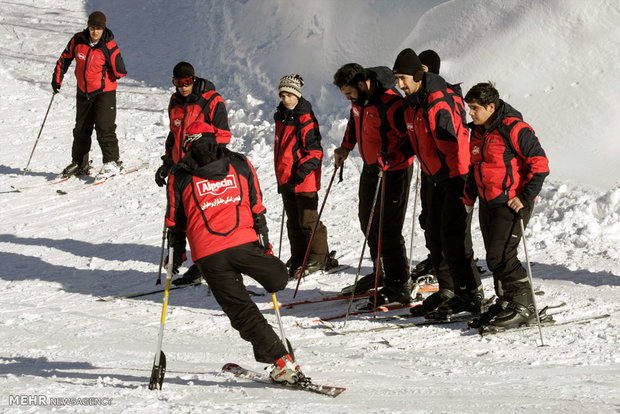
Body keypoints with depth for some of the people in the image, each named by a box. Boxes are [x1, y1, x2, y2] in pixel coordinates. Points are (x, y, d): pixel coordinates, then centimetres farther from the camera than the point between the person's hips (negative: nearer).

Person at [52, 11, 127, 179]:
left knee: (104, 127, -13)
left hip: (104, 92, -5)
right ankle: (80, 164, 24)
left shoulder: (110, 47, -18)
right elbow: (65, 58, 9)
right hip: (83, 92, 5)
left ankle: (113, 162, -5)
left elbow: (120, 72, -13)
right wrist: (57, 78, 7)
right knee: (81, 129, 13)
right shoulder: (78, 40, -6)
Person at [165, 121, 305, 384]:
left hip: (207, 254, 0)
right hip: (243, 244, 0)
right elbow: (257, 208, 14)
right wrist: (264, 242, 21)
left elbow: (175, 221, 14)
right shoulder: (241, 164, 14)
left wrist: (176, 253, 24)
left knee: (241, 311, 3)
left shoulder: (179, 175, 12)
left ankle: (281, 362, -5)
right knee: (279, 279, 27)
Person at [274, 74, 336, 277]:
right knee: (293, 222, 12)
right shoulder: (281, 117, 13)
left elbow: (314, 149, -13)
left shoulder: (305, 119, -12)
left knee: (308, 221, -5)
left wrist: (305, 168, -24)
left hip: (304, 179, -8)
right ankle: (298, 259, 19)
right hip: (286, 179, 8)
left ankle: (319, 258, 4)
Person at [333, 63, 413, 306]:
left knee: (387, 229, -9)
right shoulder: (359, 101, 2)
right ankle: (381, 274, 30)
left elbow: (411, 139, -23)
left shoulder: (390, 104, -26)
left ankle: (399, 286, -2)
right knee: (368, 222, 16)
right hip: (370, 169, 9)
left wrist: (391, 158, -33)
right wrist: (345, 148, 17)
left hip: (393, 172, -9)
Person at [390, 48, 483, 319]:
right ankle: (448, 291, 19)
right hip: (436, 179, 9)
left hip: (456, 177, -9)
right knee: (435, 236, 10)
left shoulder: (439, 103, -22)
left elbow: (453, 146, -24)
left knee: (452, 236, -11)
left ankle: (471, 295, -6)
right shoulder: (411, 104, 8)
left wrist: (462, 182, -24)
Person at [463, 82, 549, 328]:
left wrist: (526, 198, -17)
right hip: (488, 204, 8)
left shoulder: (514, 129, -14)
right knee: (495, 258, 8)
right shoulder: (478, 132, 12)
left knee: (500, 256, -14)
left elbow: (540, 164, -14)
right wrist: (469, 198, 19)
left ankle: (524, 306, -5)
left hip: (512, 204, -8)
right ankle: (506, 303, 19)